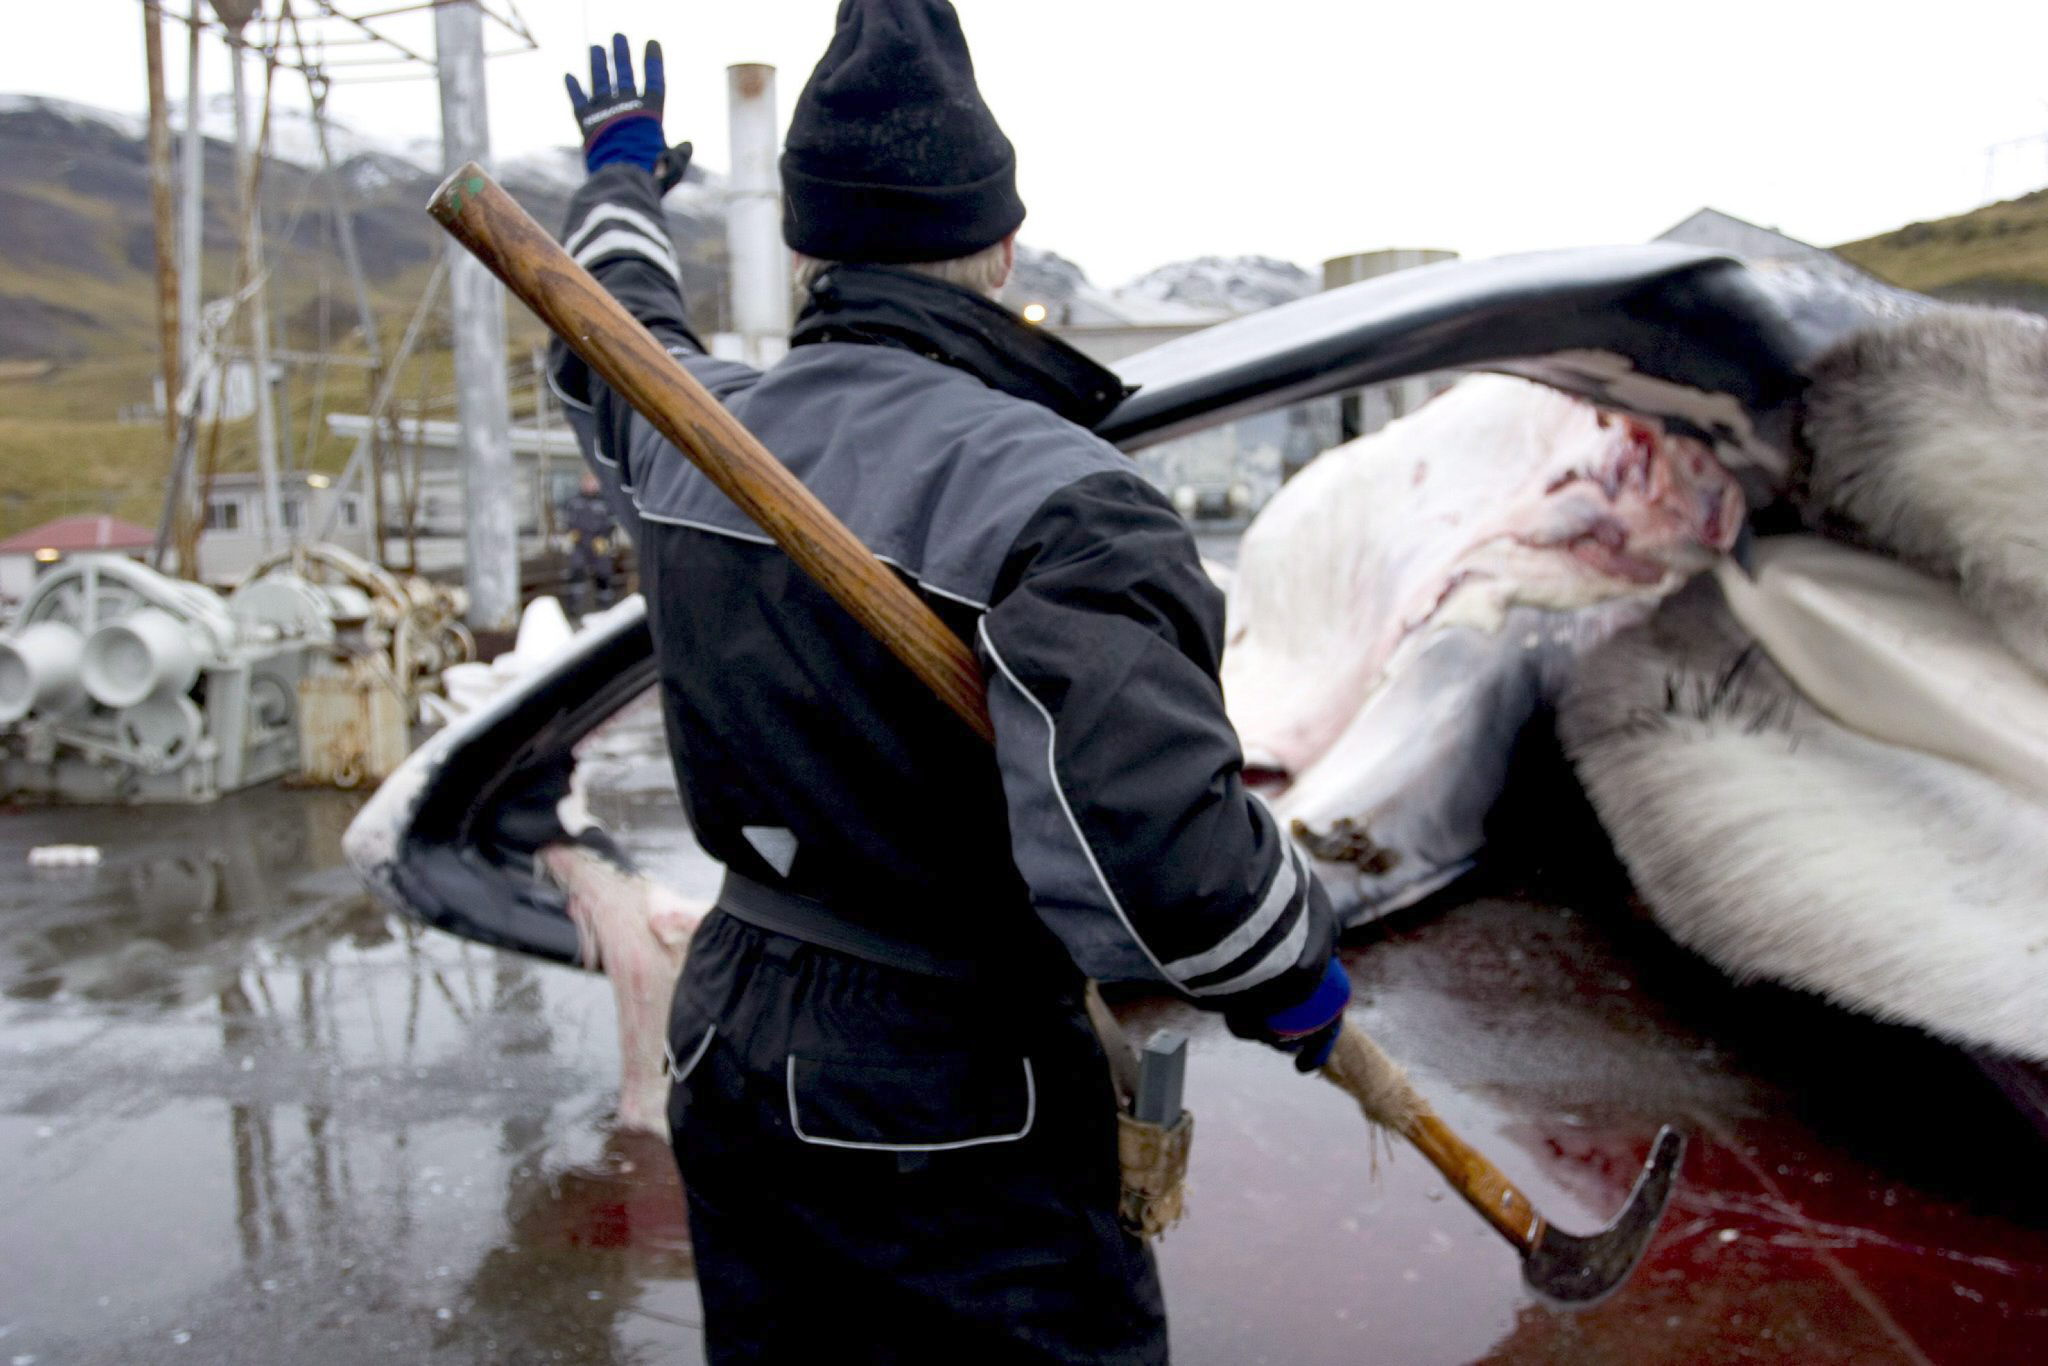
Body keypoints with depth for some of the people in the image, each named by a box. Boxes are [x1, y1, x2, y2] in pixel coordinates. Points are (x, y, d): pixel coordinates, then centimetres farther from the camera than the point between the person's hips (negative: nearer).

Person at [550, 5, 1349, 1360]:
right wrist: (1289, 966, -15)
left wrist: (622, 177, 44)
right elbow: (1149, 834, -37)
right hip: (957, 1119, -7)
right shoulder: (1058, 498, -24)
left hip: (727, 1058, 7)